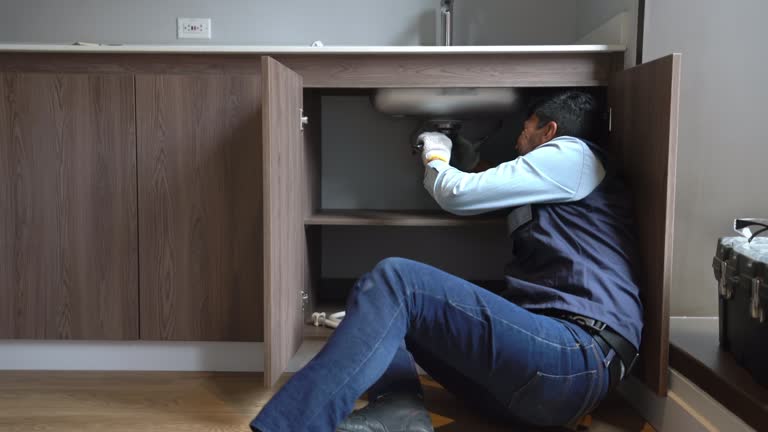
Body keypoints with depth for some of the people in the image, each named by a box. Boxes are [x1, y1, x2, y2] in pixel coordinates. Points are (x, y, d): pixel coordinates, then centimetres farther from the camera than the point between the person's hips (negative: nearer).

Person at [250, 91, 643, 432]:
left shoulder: (573, 154, 4)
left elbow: (457, 194, -1)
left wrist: (435, 156, 19)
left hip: (579, 357, -9)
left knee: (394, 280, -23)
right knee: (386, 309, 10)